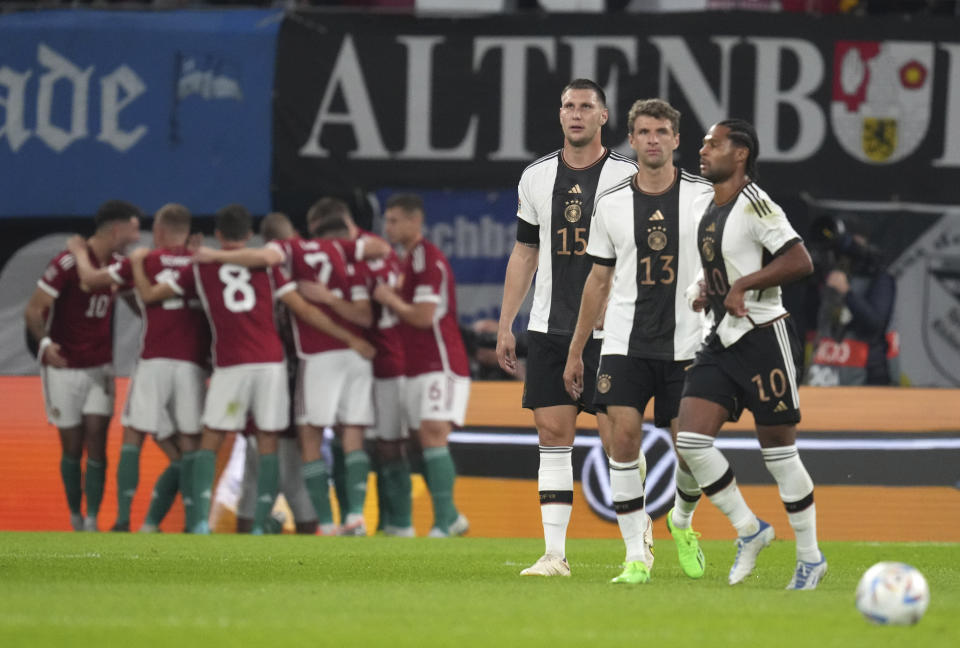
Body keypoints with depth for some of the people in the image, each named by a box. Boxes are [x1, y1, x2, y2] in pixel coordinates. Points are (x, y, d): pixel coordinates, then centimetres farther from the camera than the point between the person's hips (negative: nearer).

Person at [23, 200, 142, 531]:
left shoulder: (118, 265, 4)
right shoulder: (68, 264, -18)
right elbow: (33, 310, -18)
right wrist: (44, 342, -35)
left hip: (100, 367, 5)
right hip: (63, 367, -5)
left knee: (96, 442, -8)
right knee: (72, 446, 3)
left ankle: (93, 520, -10)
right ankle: (75, 517, 19)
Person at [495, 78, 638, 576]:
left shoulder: (626, 177, -1)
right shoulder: (536, 177, 10)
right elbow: (524, 253, 16)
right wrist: (505, 325, 12)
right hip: (549, 326, 3)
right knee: (554, 434, -1)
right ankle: (555, 553, -1)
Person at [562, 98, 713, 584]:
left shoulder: (705, 198, 0)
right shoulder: (610, 204, 6)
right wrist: (576, 351, 14)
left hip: (686, 344, -1)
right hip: (625, 343, 1)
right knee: (623, 435, -13)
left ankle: (681, 524, 32)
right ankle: (637, 553, -7)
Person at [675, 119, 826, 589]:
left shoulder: (754, 205, -13)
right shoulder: (710, 210, 14)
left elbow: (799, 261, -20)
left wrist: (743, 284, -23)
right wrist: (700, 289, 8)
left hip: (764, 338, -8)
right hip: (722, 340, 8)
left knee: (778, 450, -1)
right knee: (690, 440, -5)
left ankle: (810, 557, 12)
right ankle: (748, 529, 11)